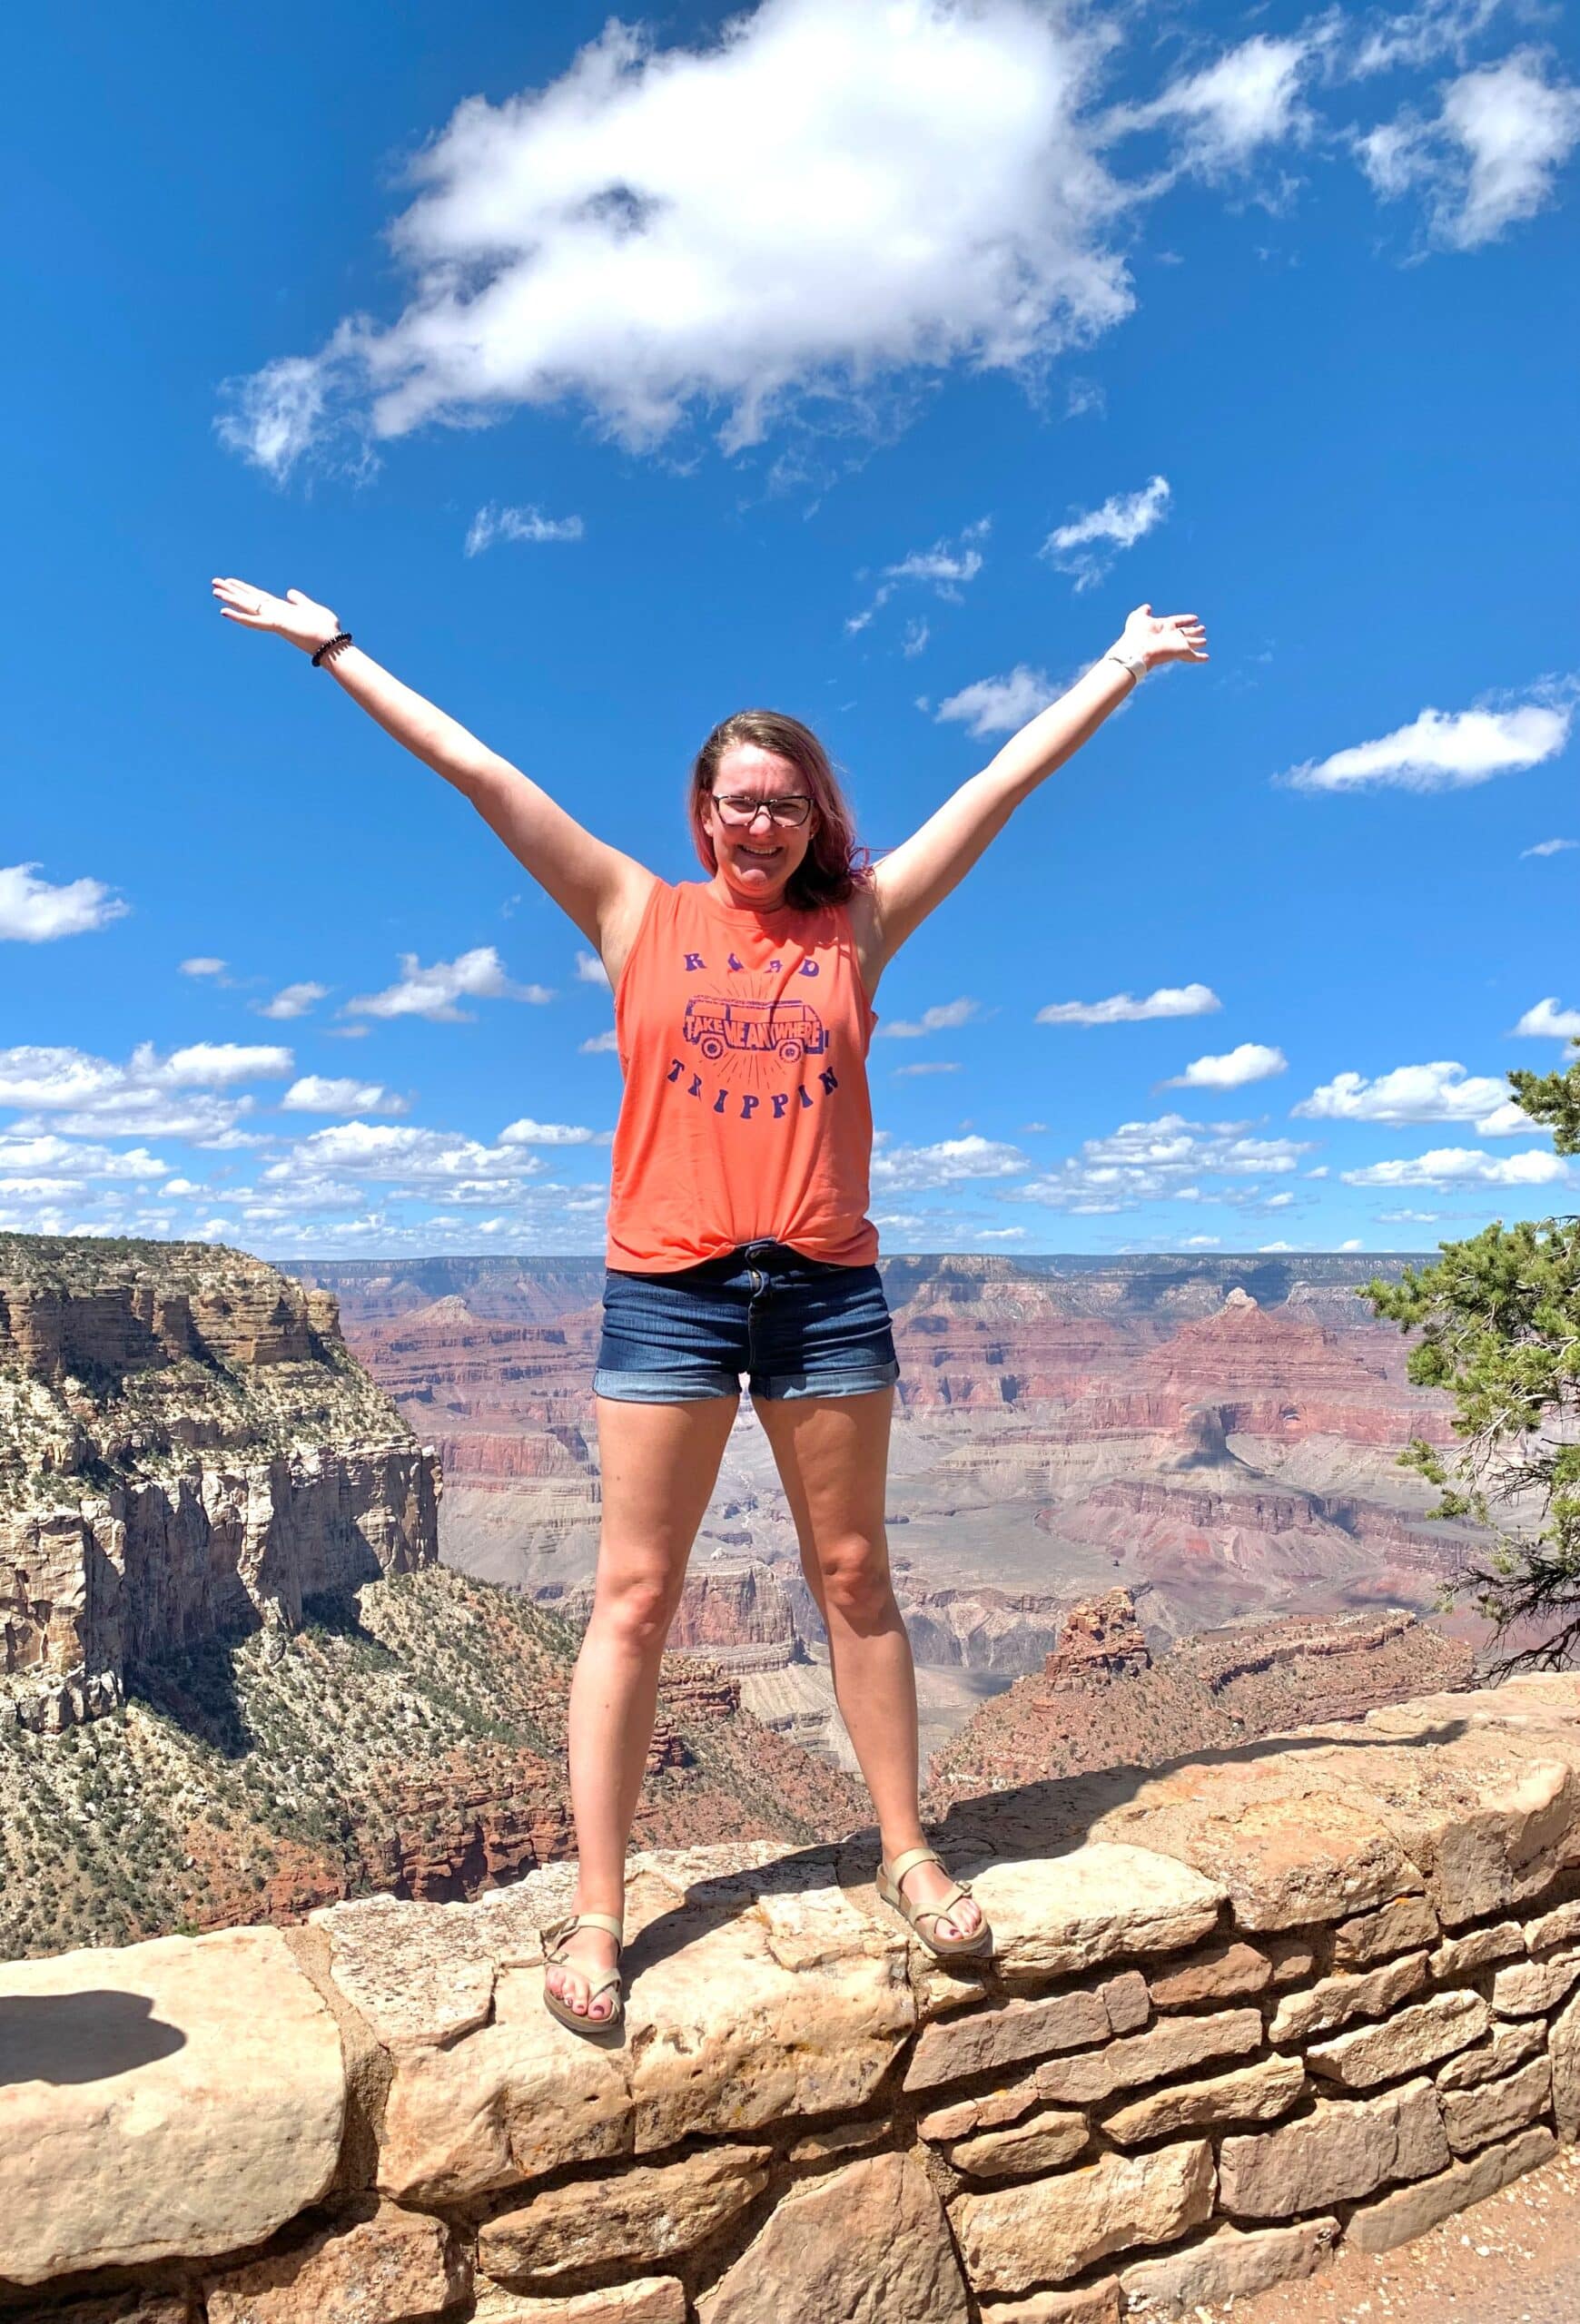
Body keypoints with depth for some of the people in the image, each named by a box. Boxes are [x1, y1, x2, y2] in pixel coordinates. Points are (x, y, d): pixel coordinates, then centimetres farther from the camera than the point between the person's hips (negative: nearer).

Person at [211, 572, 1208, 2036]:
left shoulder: (859, 924, 10)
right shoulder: (638, 915, 8)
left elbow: (1004, 781, 13)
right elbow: (476, 770, 9)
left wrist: (1121, 668, 19)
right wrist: (334, 651, 12)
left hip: (825, 1285, 2)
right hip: (667, 1288, -1)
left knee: (852, 1576, 11)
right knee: (634, 1594, 2)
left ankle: (907, 1855, 26)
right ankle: (595, 1918, 12)